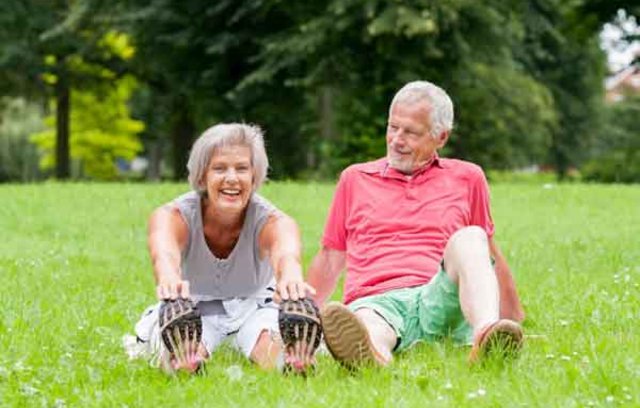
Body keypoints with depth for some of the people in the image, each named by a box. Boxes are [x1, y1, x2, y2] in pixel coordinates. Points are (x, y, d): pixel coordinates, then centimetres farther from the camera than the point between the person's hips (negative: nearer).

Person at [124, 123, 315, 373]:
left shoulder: (270, 221, -23)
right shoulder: (175, 216, -23)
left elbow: (285, 253, -49)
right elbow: (165, 253, -48)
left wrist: (291, 278, -76)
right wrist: (169, 279, -75)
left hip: (254, 307, 0)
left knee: (276, 353, -34)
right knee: (183, 360, -34)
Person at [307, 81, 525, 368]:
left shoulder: (466, 178, 22)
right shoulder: (355, 178, 24)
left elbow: (490, 256, 28)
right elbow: (329, 260, 27)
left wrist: (514, 319, 27)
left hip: (441, 300, 0)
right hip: (374, 301, 0)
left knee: (470, 239, -32)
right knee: (366, 325, -40)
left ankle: (487, 335, -60)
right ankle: (369, 352, -78)